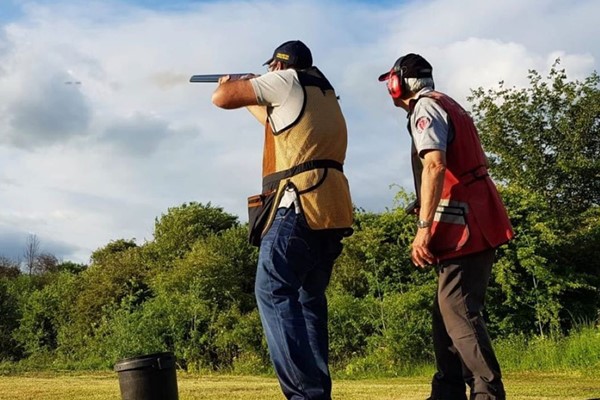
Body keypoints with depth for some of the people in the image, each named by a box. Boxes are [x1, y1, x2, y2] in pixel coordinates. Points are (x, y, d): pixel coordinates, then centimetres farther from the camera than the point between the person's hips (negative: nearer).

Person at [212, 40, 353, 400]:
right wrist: (248, 99, 50)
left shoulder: (288, 81, 3)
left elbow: (222, 99, 4)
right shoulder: (324, 94, 27)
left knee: (274, 292, -9)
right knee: (309, 298, 11)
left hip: (300, 205, -8)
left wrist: (230, 85, 26)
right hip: (331, 211, 8)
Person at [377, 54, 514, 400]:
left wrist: (424, 227, -24)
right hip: (478, 222, 10)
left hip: (464, 225, -10)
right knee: (448, 310, 13)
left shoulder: (425, 107, -6)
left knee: (459, 312, -12)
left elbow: (434, 165, -21)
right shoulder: (449, 106, 23)